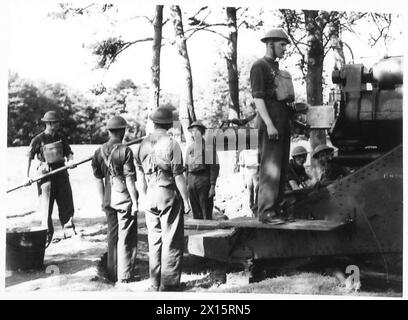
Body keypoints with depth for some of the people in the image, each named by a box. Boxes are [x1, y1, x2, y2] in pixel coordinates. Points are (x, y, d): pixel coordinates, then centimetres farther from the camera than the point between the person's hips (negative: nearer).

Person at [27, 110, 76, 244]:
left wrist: (71, 160, -13)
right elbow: (29, 157, -5)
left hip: (61, 172, 4)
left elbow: (68, 152, 10)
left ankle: (69, 229, 12)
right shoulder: (38, 139, -6)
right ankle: (47, 234, 8)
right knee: (46, 205, -1)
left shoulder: (61, 137, 8)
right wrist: (27, 176, -12)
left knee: (66, 202, 3)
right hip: (46, 173, -4)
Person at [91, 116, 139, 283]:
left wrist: (102, 201, 16)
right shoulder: (125, 151, -12)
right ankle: (125, 276, 5)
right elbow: (129, 179, -14)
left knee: (112, 236, 15)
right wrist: (135, 202, -10)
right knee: (126, 237, 2)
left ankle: (113, 273, 23)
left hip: (109, 199, 6)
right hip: (124, 197, -6)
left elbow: (98, 179, 9)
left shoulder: (99, 152, 5)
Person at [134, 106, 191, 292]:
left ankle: (155, 283, 18)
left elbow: (140, 174, 10)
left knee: (154, 241, 12)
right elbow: (178, 176, -11)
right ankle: (169, 283, 3)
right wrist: (186, 200, -4)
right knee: (172, 241, 2)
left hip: (150, 196, 5)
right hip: (169, 195, -5)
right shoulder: (171, 144, -11)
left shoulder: (143, 144, 6)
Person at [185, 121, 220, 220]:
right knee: (195, 212, 9)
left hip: (204, 179, -5)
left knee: (206, 213, -4)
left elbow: (215, 167, -7)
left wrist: (212, 185, -12)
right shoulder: (189, 148, 13)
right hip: (191, 179, 5)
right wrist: (187, 184, 12)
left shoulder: (209, 147, -4)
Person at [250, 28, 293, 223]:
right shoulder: (259, 66, -4)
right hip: (270, 124, -9)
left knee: (282, 169, 8)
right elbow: (258, 98, -13)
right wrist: (269, 125, -20)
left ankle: (276, 208, 14)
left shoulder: (276, 68, 22)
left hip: (283, 122, 9)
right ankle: (265, 212, -10)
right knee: (270, 169, -11)